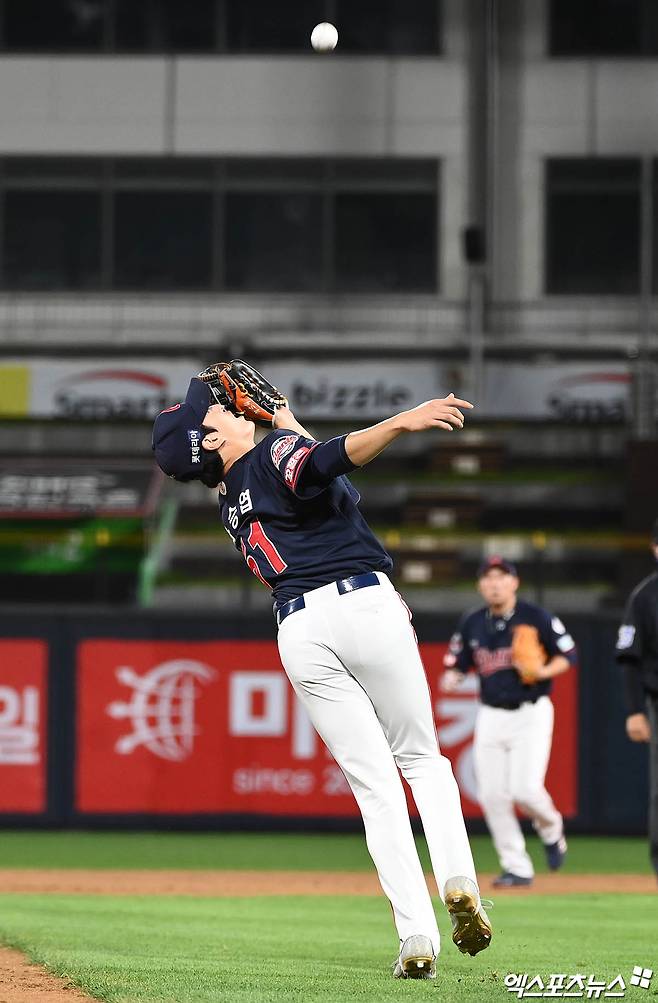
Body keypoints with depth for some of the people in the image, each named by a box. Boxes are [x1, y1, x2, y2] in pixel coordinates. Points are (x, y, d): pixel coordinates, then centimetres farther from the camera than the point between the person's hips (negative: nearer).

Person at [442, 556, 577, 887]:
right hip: (491, 716, 4)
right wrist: (450, 680, -14)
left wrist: (544, 671, -19)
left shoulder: (535, 618, -5)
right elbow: (456, 665, 9)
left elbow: (568, 654, -1)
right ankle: (517, 868, 8)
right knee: (491, 795, -3)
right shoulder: (471, 624, 5)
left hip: (531, 714, -4)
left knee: (526, 790, -16)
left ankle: (551, 827, 19)